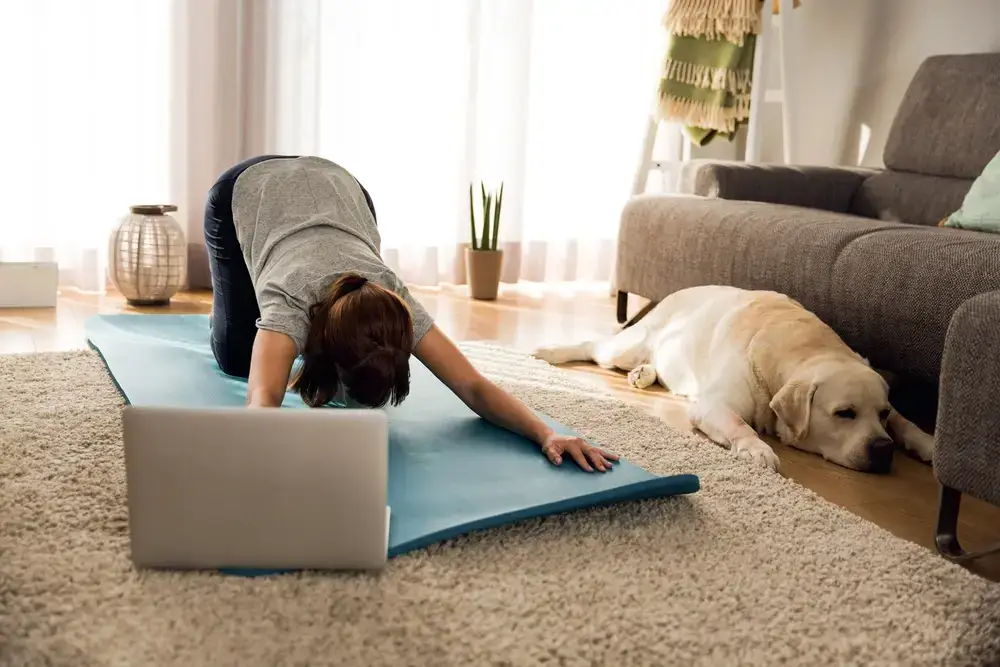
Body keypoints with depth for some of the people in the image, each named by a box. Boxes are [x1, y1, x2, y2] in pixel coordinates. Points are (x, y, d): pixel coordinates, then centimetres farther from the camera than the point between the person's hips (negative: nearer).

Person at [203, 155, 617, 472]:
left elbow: (473, 386, -37)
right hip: (245, 192, -2)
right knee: (235, 356, -1)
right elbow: (263, 402, -62)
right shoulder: (291, 301, -45)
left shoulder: (394, 307, -36)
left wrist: (546, 434, -53)